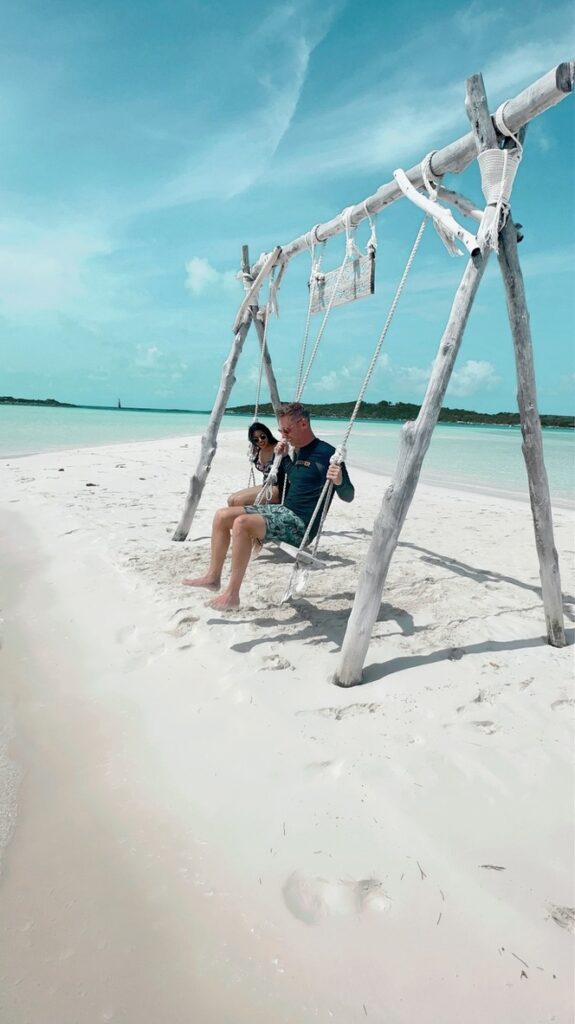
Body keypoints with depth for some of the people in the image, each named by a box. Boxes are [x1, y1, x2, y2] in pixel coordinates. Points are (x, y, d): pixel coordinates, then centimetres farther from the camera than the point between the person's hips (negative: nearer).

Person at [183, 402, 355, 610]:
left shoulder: (326, 453, -15)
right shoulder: (300, 451, 12)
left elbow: (348, 496, -15)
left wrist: (339, 481, -37)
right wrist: (284, 457, 16)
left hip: (301, 524, -9)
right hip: (283, 510, 9)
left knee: (242, 523, -31)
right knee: (222, 516, 2)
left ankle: (232, 595, -23)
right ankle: (213, 576, 9)